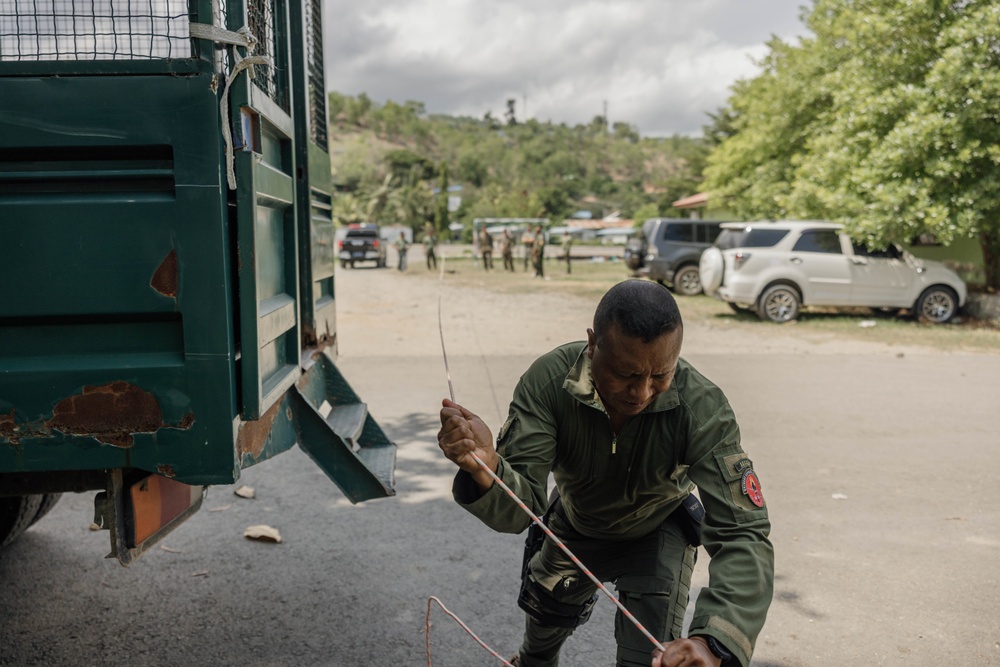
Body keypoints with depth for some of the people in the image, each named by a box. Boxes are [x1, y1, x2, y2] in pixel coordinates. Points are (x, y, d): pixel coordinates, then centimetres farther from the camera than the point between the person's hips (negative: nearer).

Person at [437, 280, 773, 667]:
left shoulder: (703, 408, -38)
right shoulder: (548, 381, -34)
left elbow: (743, 534, -40)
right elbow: (520, 506, -37)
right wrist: (485, 470, -62)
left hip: (657, 533, -2)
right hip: (574, 524, 2)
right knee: (542, 631, 24)